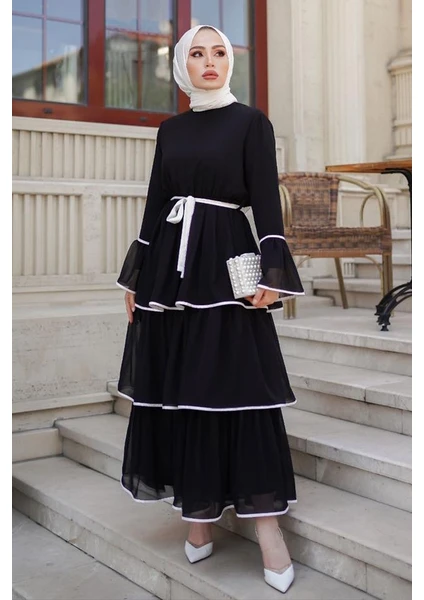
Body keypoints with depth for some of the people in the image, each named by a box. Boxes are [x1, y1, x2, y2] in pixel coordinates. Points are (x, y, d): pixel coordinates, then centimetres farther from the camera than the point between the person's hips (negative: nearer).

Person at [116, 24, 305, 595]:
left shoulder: (251, 121, 2)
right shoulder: (170, 129, 15)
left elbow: (266, 201, -5)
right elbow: (155, 202, 15)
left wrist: (272, 272, -16)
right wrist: (136, 277, 12)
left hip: (225, 259, -5)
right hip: (170, 261, 5)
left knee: (238, 386, -8)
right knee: (176, 387, 4)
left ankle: (266, 523, -1)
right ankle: (199, 513, 16)